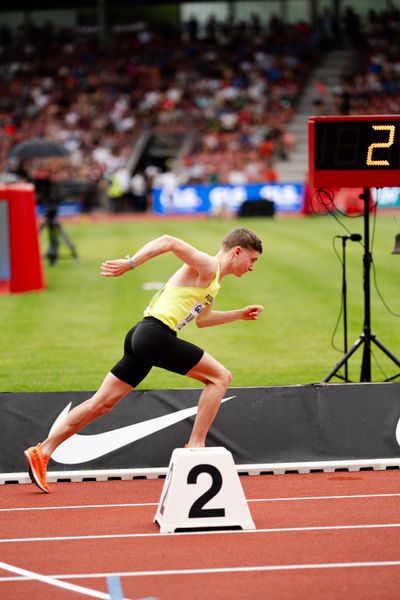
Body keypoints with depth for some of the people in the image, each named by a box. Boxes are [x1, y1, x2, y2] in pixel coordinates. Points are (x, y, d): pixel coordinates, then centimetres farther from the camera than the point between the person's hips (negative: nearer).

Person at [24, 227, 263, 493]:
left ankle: (42, 452, 9)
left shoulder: (213, 280, 24)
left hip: (143, 336, 10)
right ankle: (195, 446, -7)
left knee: (102, 403, 9)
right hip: (156, 333, -10)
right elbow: (168, 241, -20)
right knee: (219, 377, -6)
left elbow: (201, 319, 39)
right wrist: (129, 263, -28)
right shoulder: (206, 266, -6)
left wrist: (240, 314, 36)